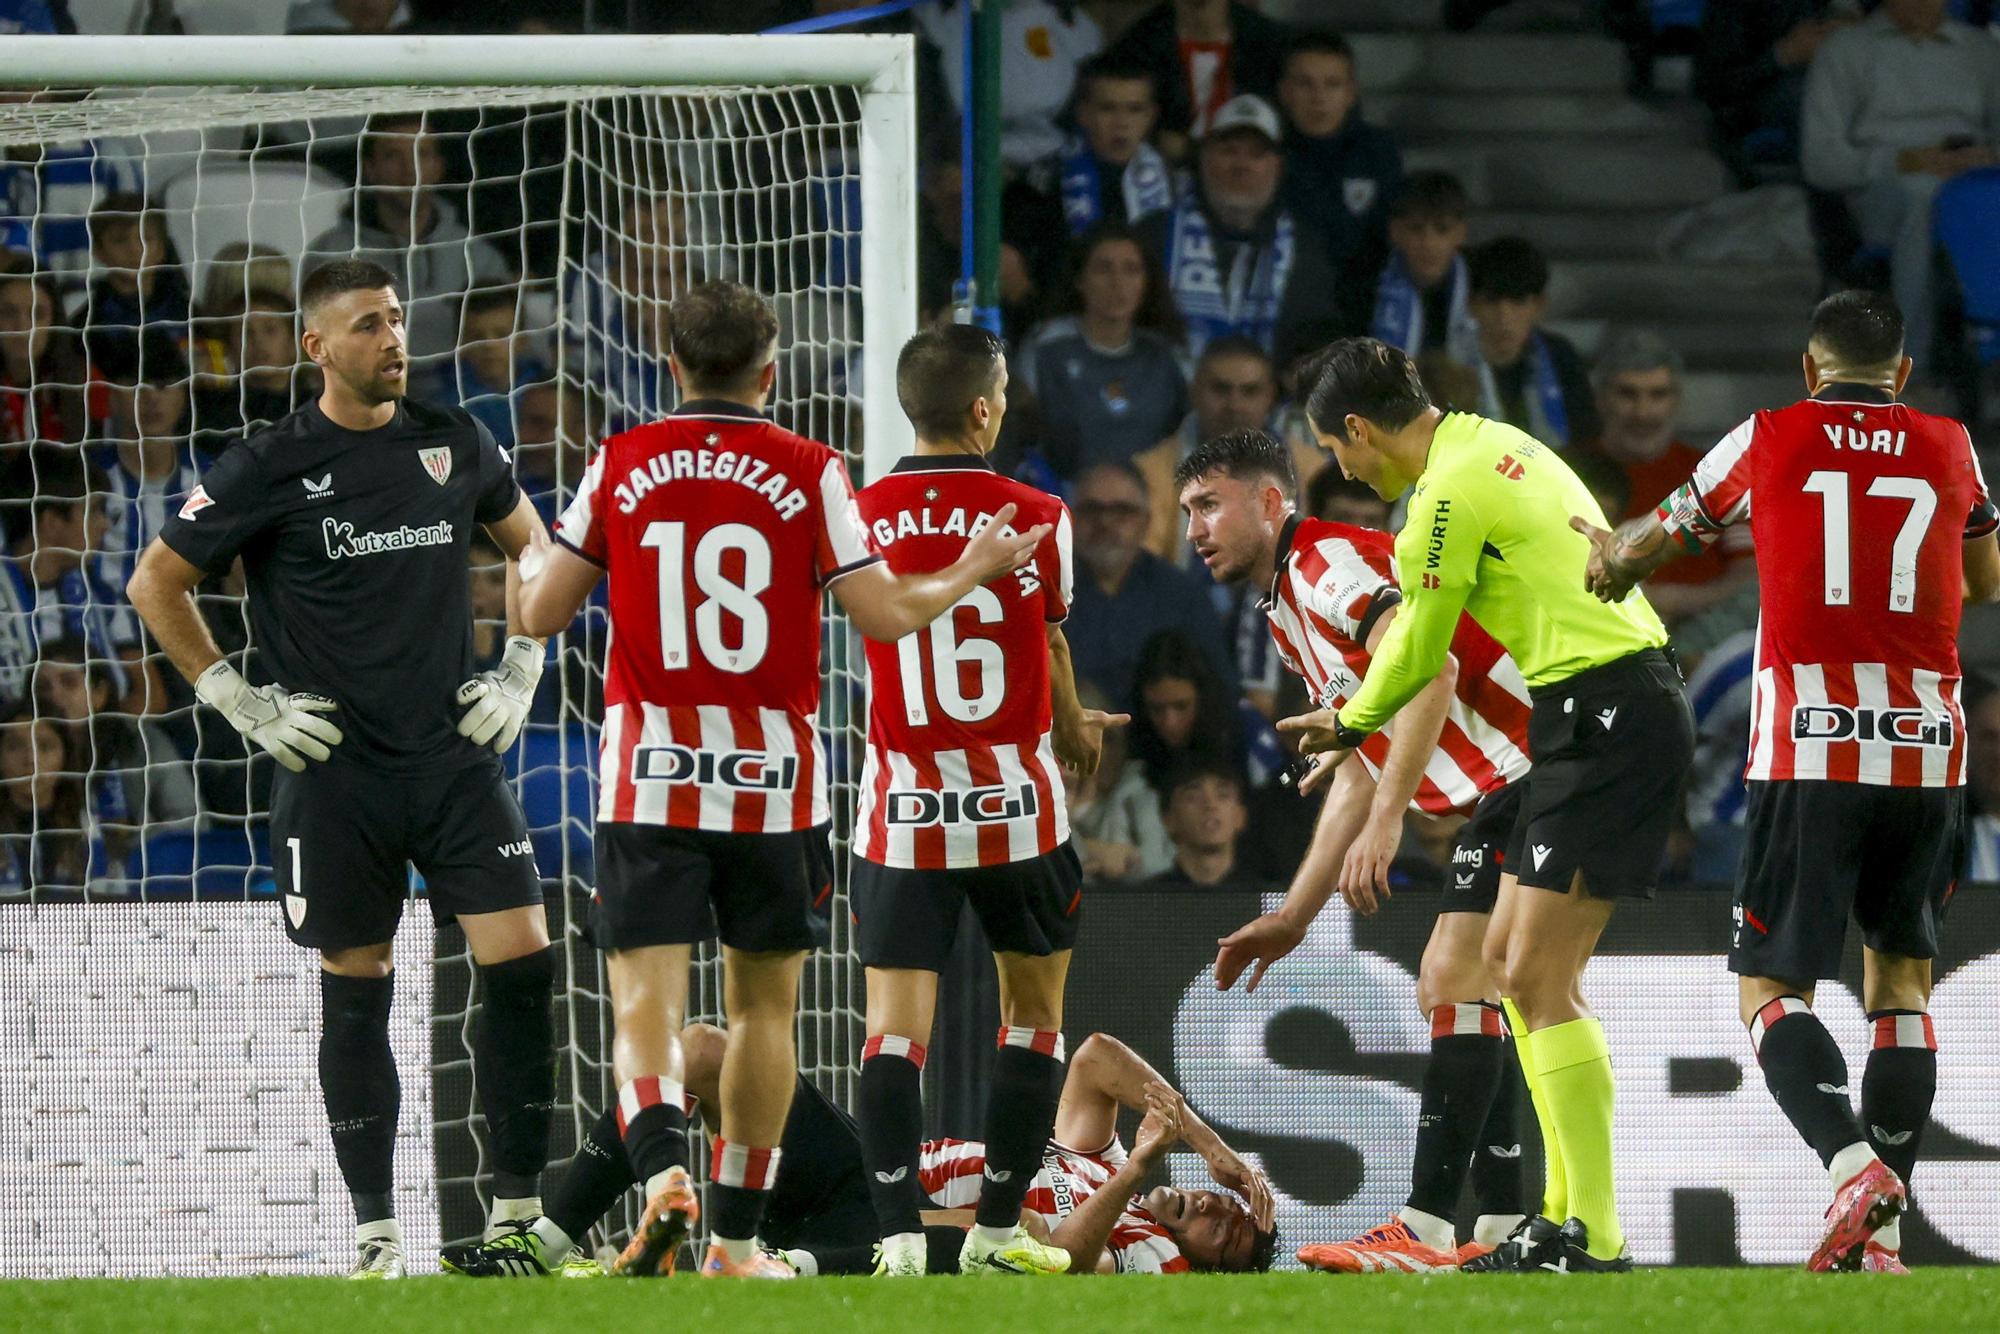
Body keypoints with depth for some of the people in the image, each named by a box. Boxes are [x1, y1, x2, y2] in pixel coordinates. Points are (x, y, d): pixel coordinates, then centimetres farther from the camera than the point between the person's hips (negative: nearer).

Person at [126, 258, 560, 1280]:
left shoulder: (455, 446, 6)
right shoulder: (270, 468, -5)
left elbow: (531, 548, 24)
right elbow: (154, 584, 2)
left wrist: (519, 669, 12)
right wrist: (240, 702, -2)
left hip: (457, 754, 3)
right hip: (335, 773, -3)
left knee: (521, 960, -9)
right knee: (355, 996, 3)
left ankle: (518, 1208, 0)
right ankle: (373, 1230, 11)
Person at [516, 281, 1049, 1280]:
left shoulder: (620, 466, 1)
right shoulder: (809, 473, -2)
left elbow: (541, 615, 4)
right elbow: (885, 615, -2)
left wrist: (538, 565, 27)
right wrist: (971, 572, 16)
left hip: (648, 779, 0)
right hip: (773, 782, 0)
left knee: (646, 1001, -6)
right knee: (763, 1004, 14)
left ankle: (662, 1170, -34)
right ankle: (734, 1240, 18)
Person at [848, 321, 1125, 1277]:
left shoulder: (864, 517, -3)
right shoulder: (1035, 518, -7)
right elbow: (1049, 649, 6)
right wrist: (1072, 732, 31)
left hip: (901, 807, 1)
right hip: (1013, 804, -1)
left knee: (896, 1025, -1)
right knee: (1033, 1008, 16)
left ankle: (900, 1235, -15)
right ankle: (997, 1231, 17)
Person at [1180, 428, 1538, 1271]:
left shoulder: (1330, 562, -11)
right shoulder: (1289, 613, 22)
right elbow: (1359, 774, 28)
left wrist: (1387, 820, -32)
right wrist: (1292, 917, 27)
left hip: (1532, 771, -11)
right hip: (1500, 795, 11)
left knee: (1455, 981, -16)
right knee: (1458, 991, 11)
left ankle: (1426, 1229, -21)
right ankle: (1506, 1227, 10)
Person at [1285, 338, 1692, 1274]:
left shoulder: (1451, 493, -14)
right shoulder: (1492, 446, 15)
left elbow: (1419, 647, -3)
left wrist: (1353, 723, 16)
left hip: (1608, 720, -10)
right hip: (1592, 715, 10)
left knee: (1540, 979, -11)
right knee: (1511, 959, 14)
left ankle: (1597, 1246, -13)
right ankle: (1565, 1219, 17)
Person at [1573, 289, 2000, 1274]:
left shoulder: (1768, 440, 7)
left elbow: (1653, 542, 23)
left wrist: (1612, 557, 45)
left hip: (1808, 751, -2)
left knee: (1771, 992, 1)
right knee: (1901, 982, 15)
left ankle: (1853, 1164, -26)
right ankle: (1883, 1232, 5)